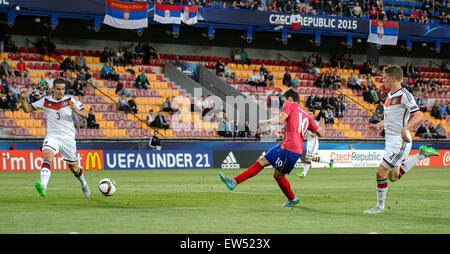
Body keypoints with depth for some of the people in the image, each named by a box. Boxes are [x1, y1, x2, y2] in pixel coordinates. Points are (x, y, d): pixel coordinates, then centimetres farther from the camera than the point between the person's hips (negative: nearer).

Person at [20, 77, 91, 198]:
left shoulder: (70, 100, -2)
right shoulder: (45, 101, 1)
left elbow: (86, 115, -2)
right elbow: (27, 109, 9)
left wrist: (76, 110, -22)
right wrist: (24, 99, -10)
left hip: (68, 137, 0)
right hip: (52, 136, 0)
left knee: (73, 167, 12)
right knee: (47, 155, -30)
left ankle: (84, 184, 43)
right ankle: (43, 186, -45)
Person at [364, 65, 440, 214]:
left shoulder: (404, 95, -15)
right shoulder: (389, 95, 14)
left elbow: (418, 116, -22)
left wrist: (405, 129, -36)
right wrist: (379, 125, 16)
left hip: (400, 142, -10)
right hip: (391, 141, 10)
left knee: (381, 173, -8)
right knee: (393, 177, 16)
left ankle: (380, 206, 6)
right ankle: (421, 155, 21)